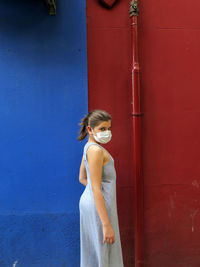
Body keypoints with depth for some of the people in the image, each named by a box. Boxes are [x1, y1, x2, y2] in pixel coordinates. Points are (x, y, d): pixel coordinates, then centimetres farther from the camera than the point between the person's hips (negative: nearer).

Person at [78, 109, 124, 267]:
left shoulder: (89, 147, 9)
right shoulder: (96, 150, -19)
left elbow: (82, 178, 19)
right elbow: (96, 189, -24)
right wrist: (106, 224, -23)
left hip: (89, 201, 10)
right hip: (99, 206, -10)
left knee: (94, 250, 19)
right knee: (102, 251, 0)